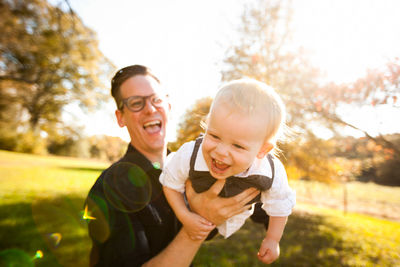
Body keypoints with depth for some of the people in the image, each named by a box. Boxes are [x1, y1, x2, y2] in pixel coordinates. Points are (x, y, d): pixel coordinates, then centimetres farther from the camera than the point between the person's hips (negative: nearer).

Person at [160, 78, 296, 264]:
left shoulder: (273, 173, -38)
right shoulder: (188, 156, -42)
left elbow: (280, 205, -15)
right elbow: (170, 184, -20)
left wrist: (273, 239, -7)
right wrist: (185, 217, -28)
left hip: (237, 218, 1)